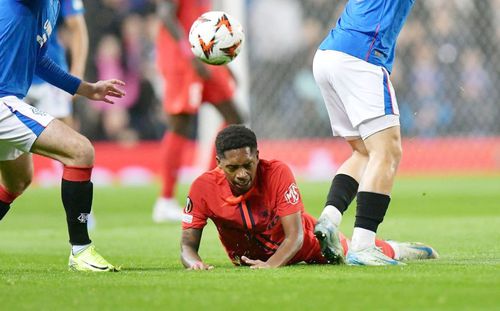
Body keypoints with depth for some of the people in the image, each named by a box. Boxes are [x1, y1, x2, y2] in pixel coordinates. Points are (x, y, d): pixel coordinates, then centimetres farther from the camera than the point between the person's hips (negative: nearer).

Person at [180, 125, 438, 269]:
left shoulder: (277, 173, -33)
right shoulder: (204, 188, -29)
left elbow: (294, 235, -33)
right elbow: (188, 243, -24)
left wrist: (271, 265, -51)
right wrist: (193, 262, -48)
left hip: (305, 244, -2)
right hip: (248, 258, 2)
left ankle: (396, 250, 44)